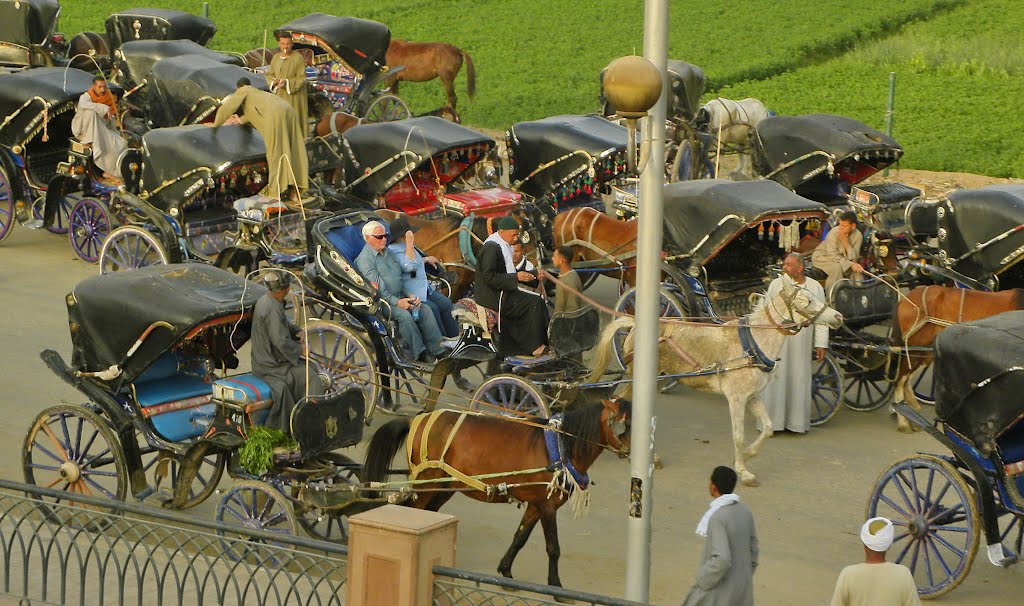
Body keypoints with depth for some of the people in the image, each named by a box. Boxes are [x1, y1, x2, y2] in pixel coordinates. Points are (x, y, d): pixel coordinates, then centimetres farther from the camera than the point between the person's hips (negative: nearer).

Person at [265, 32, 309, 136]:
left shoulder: (298, 58, -8)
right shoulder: (276, 57, 9)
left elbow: (302, 78, -10)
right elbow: (269, 74, 13)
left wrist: (287, 83, -22)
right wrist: (274, 81, -9)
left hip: (294, 96, -5)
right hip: (279, 95, 5)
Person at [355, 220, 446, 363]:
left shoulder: (388, 253, 17)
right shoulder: (364, 259, -10)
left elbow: (401, 279, 18)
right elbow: (377, 288, -18)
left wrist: (410, 296, 1)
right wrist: (397, 302, -23)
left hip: (399, 297, 8)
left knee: (425, 309, -12)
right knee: (404, 314, -31)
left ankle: (435, 349, -14)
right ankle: (419, 352, -22)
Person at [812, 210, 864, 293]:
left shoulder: (858, 235, -14)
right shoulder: (834, 233, -26)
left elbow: (853, 258, -20)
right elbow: (833, 256, -29)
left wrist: (845, 242, -33)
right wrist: (850, 264, -38)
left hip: (841, 258, 4)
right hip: (822, 257, -4)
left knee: (857, 268, -19)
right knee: (837, 267, -32)